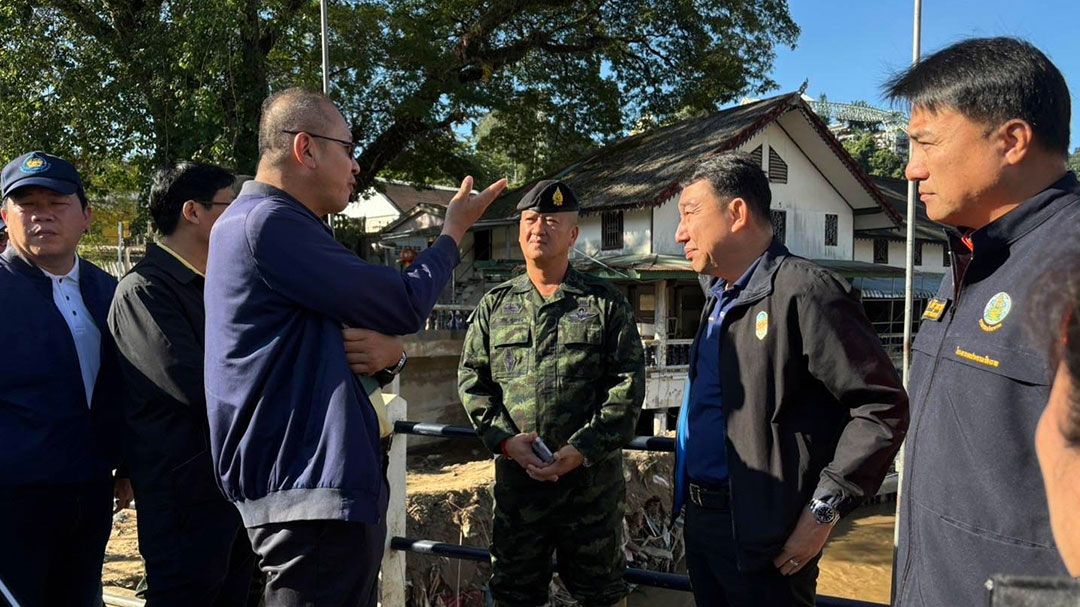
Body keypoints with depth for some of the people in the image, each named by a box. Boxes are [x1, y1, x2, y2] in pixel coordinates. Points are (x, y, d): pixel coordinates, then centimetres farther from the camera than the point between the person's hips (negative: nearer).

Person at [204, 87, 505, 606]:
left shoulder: (269, 222, 18)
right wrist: (454, 230, 3)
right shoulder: (268, 222, -16)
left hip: (319, 481, 11)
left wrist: (383, 353, 0)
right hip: (313, 489, -11)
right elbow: (404, 306, -12)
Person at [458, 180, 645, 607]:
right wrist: (505, 439, -10)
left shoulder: (607, 304, 1)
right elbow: (472, 381, 6)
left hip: (592, 478, -2)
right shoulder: (494, 306, 9)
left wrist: (582, 449, -16)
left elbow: (628, 385, -5)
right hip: (515, 476, 2)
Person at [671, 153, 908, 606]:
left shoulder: (804, 292, -16)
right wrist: (691, 501, 11)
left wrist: (823, 509, -18)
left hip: (761, 532, -8)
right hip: (699, 517, 8)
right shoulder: (719, 297, 12)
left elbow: (883, 407, -18)